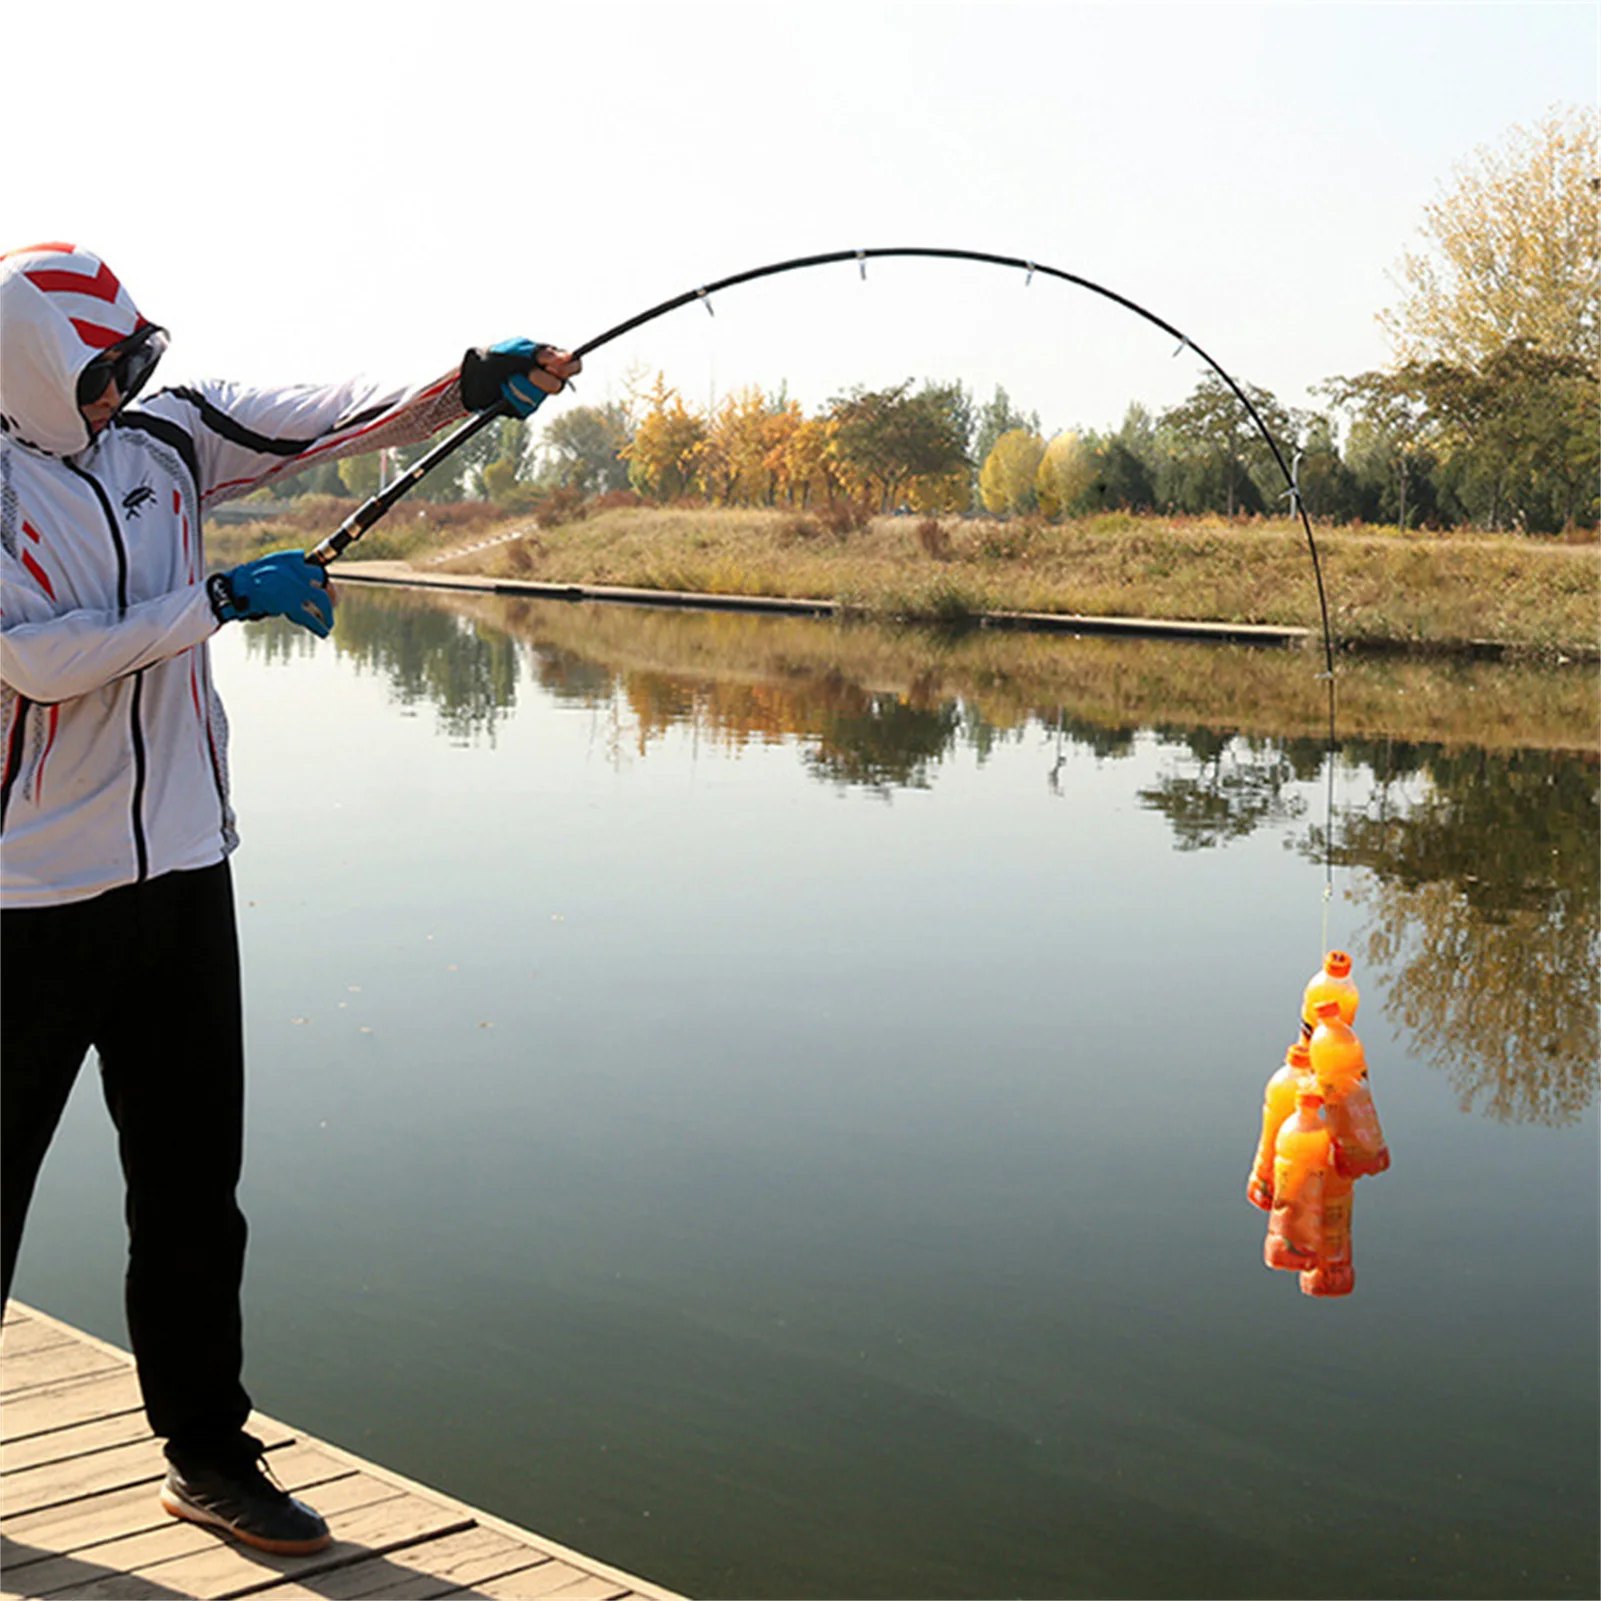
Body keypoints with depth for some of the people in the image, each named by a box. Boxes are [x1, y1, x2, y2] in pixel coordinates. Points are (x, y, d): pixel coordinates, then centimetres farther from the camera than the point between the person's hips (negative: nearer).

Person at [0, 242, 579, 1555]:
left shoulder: (166, 437, 7)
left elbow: (326, 420, -3)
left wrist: (469, 384, -18)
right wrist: (221, 599, -17)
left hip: (182, 873, 5)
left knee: (194, 1185, 11)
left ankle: (209, 1452, 24)